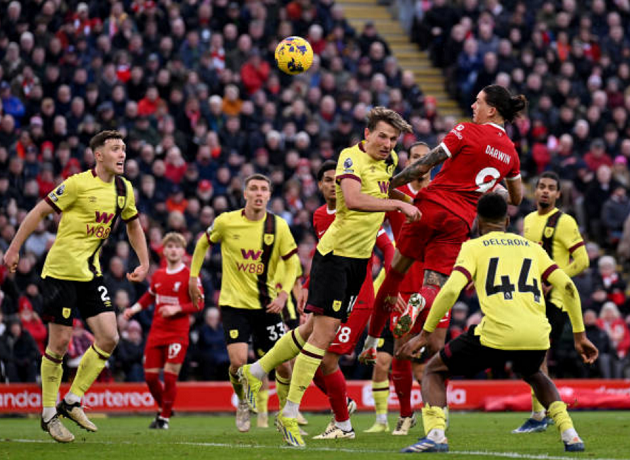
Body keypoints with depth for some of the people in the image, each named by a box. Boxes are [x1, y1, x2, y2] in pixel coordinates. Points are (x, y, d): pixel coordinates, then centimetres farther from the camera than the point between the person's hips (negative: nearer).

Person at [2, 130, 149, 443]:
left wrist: (144, 263, 13)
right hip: (60, 272, -6)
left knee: (109, 337, -4)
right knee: (60, 341, -4)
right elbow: (39, 212, -8)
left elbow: (133, 225, 22)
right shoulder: (78, 184, -14)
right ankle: (48, 415, 9)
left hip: (90, 273, 7)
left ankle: (72, 402, 10)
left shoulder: (124, 189, 6)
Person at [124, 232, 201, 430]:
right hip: (156, 331, 5)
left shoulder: (190, 276, -5)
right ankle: (162, 408, 26)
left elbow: (198, 304, -7)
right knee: (150, 376, 2)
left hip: (178, 334, -5)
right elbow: (149, 296, 27)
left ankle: (165, 418, 6)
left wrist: (176, 309, -19)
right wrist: (134, 309, 13)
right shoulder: (157, 275, 11)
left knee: (170, 376, -8)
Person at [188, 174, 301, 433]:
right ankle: (243, 402, 16)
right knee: (238, 361, -17)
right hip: (234, 303, -1)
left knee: (283, 364, -3)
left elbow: (292, 263, 5)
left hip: (266, 305, 1)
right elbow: (203, 243, 12)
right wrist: (193, 277, 11)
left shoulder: (278, 226, -5)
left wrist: (283, 294, -8)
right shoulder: (226, 222, -7)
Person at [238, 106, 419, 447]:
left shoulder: (390, 162, 11)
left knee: (316, 328, 11)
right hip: (335, 253, -8)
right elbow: (353, 199, -30)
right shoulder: (351, 157, -13)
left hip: (359, 258, 8)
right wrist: (398, 205, -29)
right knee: (323, 332, -12)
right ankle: (290, 413, -8)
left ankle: (255, 371, 28)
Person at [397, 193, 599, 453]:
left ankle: (435, 434, -10)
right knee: (532, 374, 39)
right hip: (537, 334, 4)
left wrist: (424, 335, 3)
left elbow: (451, 290, -3)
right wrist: (580, 336, 22)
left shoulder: (474, 247, 12)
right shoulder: (532, 247, 24)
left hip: (496, 333, -4)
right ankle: (569, 434, 19)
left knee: (434, 371, 15)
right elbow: (568, 287, 16)